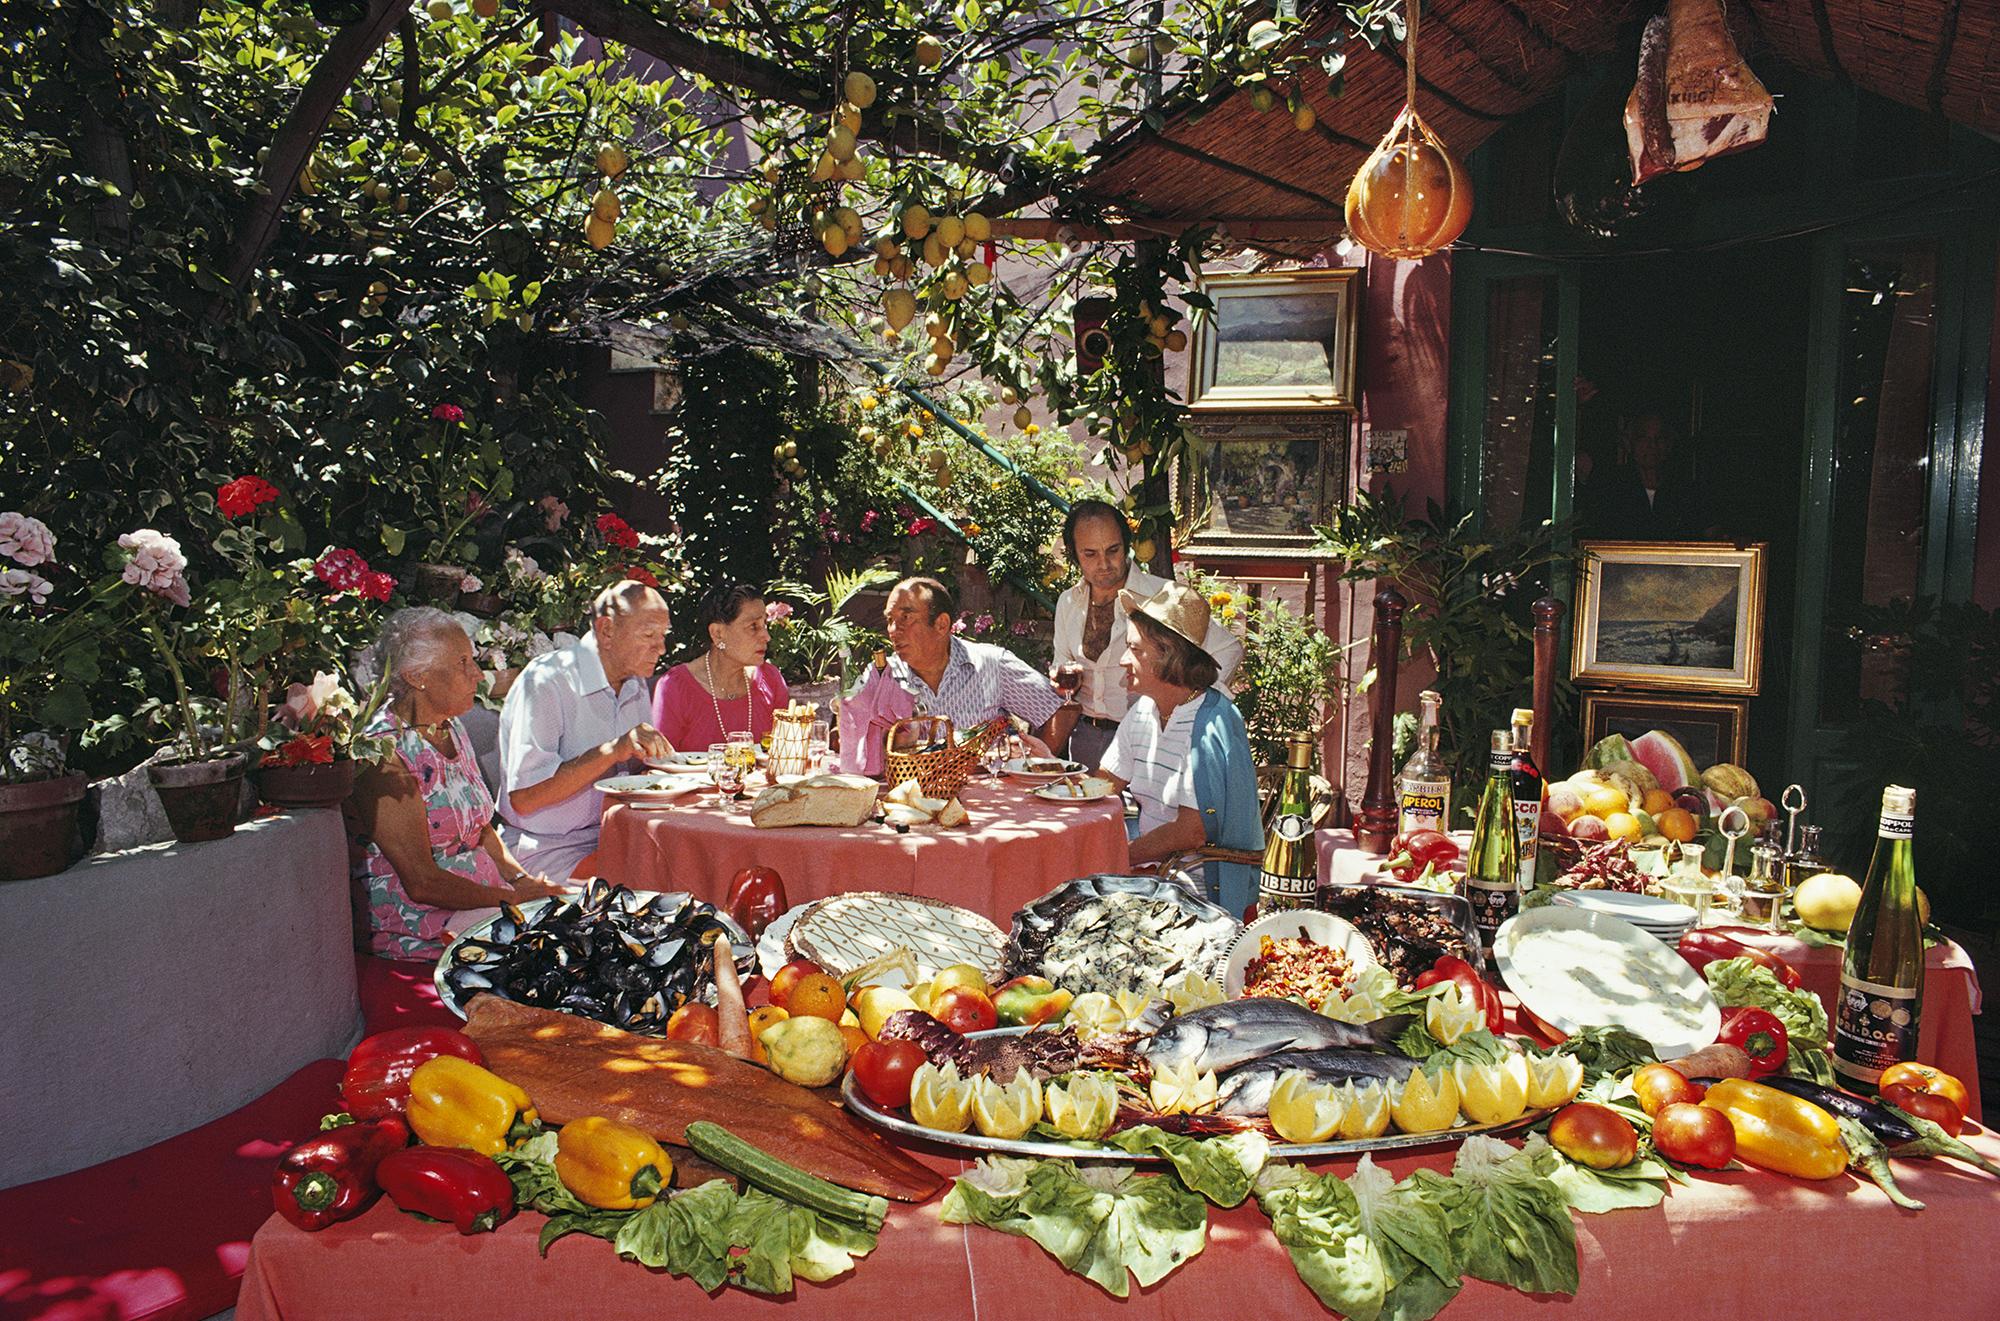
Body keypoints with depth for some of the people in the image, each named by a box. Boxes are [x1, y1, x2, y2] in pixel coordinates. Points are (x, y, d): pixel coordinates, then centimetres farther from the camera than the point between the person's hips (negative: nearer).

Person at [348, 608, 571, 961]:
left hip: (482, 899, 9)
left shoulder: (453, 730, 12)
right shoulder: (383, 756, -17)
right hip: (412, 928, -9)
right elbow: (422, 882, -19)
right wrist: (513, 897, -15)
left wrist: (522, 880, 3)